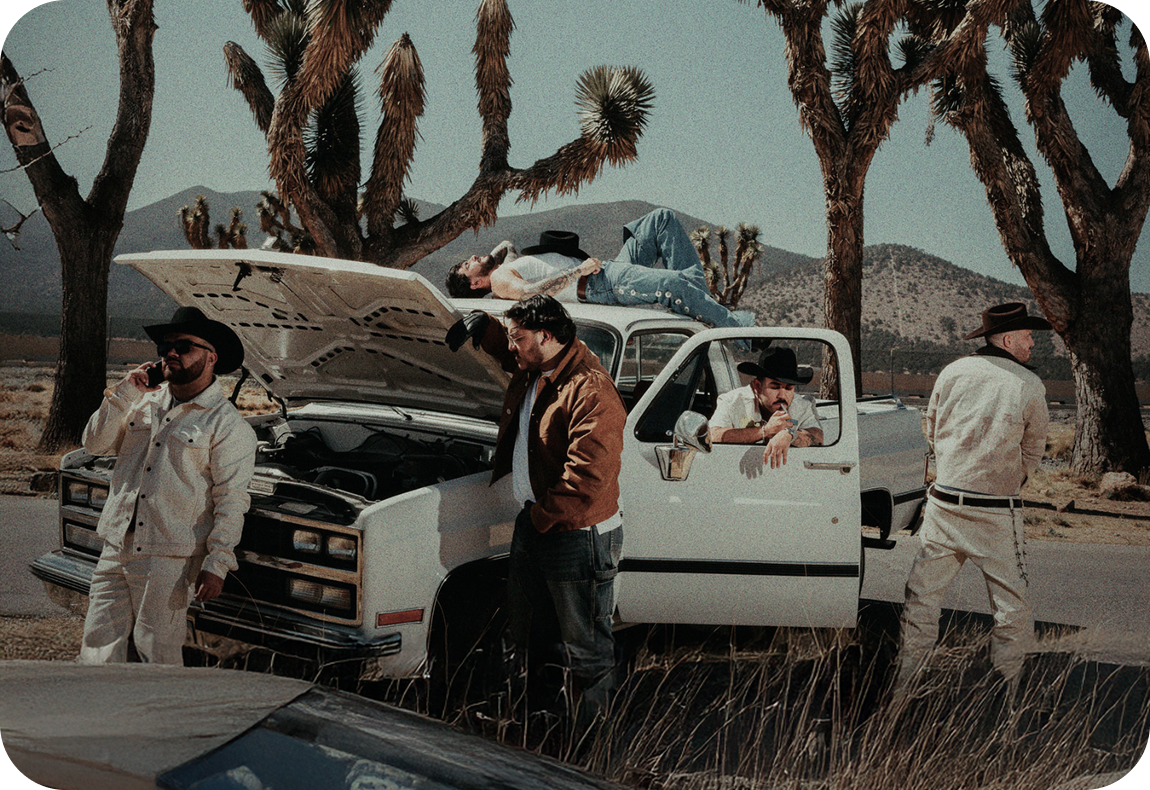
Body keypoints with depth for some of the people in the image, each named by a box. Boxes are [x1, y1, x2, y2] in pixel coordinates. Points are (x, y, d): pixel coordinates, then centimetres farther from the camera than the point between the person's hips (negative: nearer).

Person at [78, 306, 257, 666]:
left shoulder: (227, 425, -3)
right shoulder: (147, 401, 16)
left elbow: (231, 501, -7)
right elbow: (95, 443, 11)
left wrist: (217, 563, -14)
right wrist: (124, 394, 0)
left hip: (169, 559, -5)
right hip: (115, 549, 6)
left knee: (158, 655, -2)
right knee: (98, 649, 4)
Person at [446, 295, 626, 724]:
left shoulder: (591, 391, -24)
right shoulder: (532, 370, 6)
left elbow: (588, 477, -30)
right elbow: (506, 351, 32)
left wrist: (543, 518, -18)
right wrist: (483, 326, 10)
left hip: (578, 535, -10)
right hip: (532, 522, 10)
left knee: (586, 648, 2)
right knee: (524, 634, 22)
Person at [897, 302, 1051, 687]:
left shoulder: (952, 373, 3)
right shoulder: (1030, 387, -6)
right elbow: (1032, 454, 6)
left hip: (944, 502, 4)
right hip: (998, 512, -4)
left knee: (922, 600, 11)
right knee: (1013, 608, 7)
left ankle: (900, 688, 15)